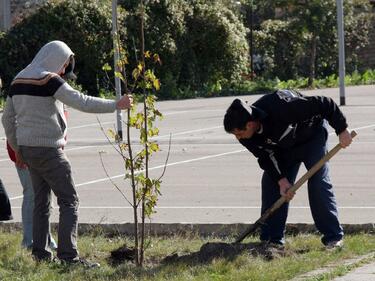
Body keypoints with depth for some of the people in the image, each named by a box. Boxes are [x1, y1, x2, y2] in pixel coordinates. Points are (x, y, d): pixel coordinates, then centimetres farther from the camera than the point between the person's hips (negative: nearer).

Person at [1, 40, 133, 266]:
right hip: (48, 149, -8)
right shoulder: (50, 81, -13)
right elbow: (83, 102, -18)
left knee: (41, 201, 14)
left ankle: (40, 253, 13)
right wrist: (117, 105, -12)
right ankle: (68, 255, -13)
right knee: (69, 201, -6)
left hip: (27, 148, 8)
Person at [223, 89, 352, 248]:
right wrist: (281, 180, -26)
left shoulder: (282, 107, -43)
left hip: (312, 135, -6)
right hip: (284, 146, 6)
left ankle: (333, 237, -11)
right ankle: (272, 239, -1)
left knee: (319, 183, -16)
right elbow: (266, 157, -13)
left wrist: (342, 130, -27)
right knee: (271, 183, -6)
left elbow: (325, 104, -35)